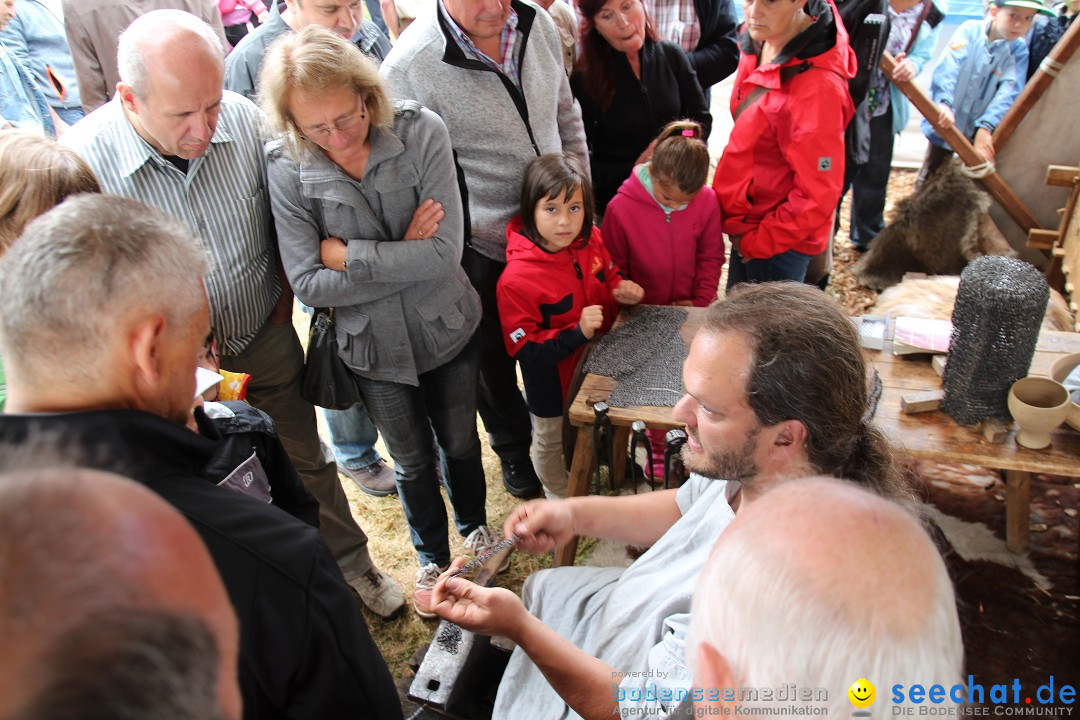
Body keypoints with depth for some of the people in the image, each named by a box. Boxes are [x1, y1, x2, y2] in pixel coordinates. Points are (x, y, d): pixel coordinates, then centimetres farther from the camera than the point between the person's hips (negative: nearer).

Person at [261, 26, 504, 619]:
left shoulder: (420, 132, -21)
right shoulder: (287, 170, -18)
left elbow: (445, 252, -27)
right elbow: (308, 284, -20)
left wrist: (346, 253, -22)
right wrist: (404, 256, -23)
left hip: (448, 329, 0)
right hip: (373, 347, 0)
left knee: (460, 443, 23)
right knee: (413, 463, 20)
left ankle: (474, 527, 55)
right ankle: (432, 557, 50)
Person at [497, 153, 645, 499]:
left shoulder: (590, 239, -14)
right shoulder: (517, 279, -32)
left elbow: (607, 276, 7)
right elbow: (525, 350, -27)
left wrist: (621, 290, -15)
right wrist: (576, 332, -37)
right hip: (553, 384, -5)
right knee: (552, 440, 23)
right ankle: (561, 497, 52)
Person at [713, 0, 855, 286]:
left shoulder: (817, 85, -29)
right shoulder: (758, 45, -4)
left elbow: (817, 193, -25)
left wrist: (760, 241, -15)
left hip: (779, 243, -8)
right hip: (748, 226, 8)